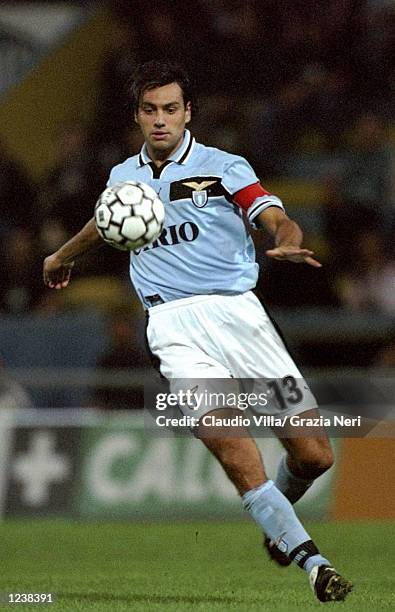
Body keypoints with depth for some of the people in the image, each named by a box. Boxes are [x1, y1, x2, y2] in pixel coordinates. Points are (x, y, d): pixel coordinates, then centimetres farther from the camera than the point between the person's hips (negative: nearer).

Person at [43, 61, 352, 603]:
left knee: (314, 455, -3)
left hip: (237, 310, 0)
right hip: (175, 325, 1)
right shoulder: (123, 177, 14)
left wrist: (288, 244, -32)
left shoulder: (224, 168, 3)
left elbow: (279, 220, -10)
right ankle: (311, 562, -17)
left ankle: (277, 521, 30)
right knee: (235, 452, -22)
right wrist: (63, 256, 51)